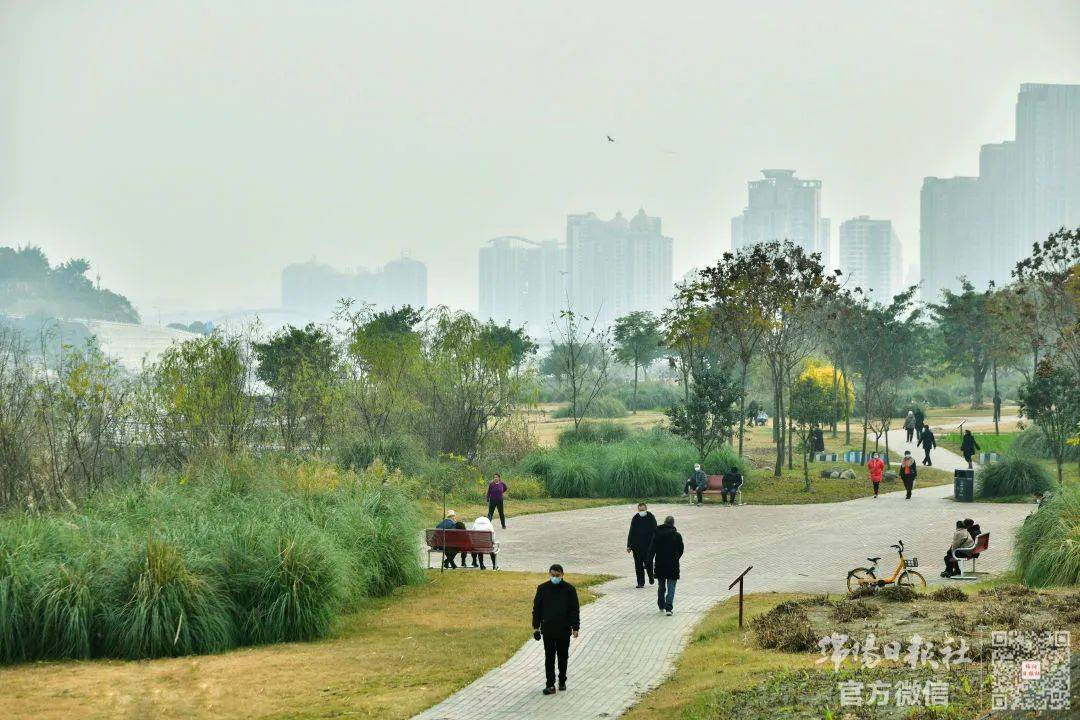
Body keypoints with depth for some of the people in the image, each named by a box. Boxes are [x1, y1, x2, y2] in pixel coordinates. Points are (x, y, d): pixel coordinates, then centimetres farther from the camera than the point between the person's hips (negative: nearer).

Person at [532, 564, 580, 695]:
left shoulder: (569, 589, -3)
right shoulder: (542, 588, 0)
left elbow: (575, 609, 1)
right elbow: (536, 608, 6)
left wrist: (575, 628, -3)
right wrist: (536, 626, 4)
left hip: (564, 630, 0)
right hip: (548, 629, 0)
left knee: (563, 656, 11)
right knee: (549, 657, -2)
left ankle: (562, 681, 25)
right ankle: (550, 685, -2)